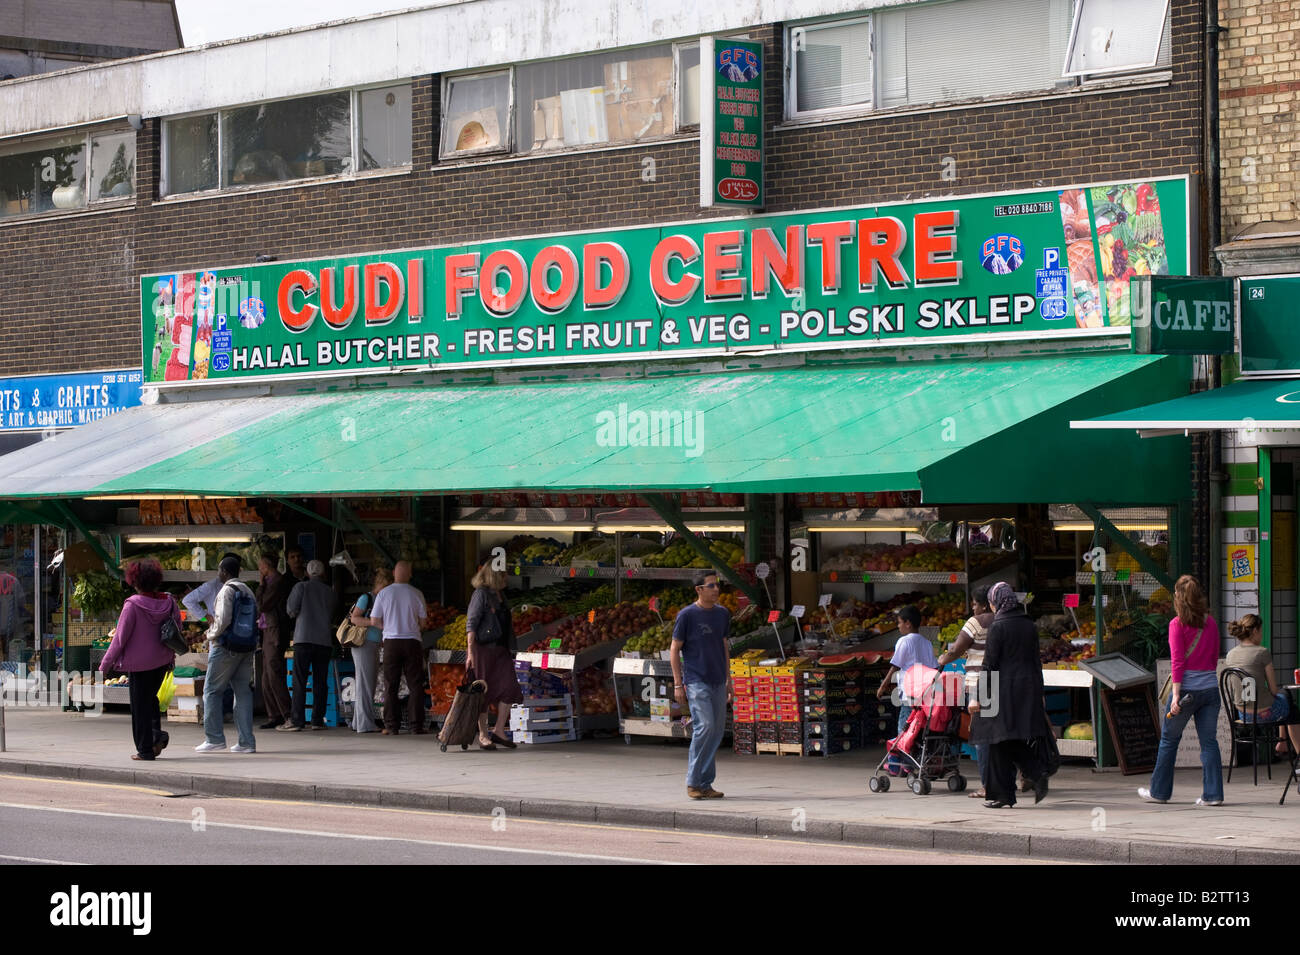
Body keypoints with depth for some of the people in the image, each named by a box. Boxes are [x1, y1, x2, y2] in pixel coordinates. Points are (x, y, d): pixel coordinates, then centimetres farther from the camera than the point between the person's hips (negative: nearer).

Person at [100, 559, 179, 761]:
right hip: (162, 660, 5)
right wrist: (171, 656, 22)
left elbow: (121, 637, -15)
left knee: (140, 705, 5)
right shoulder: (168, 602, -3)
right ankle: (158, 733, 6)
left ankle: (145, 749, 7)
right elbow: (177, 631, 7)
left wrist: (106, 663, -6)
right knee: (150, 698, 24)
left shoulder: (133, 605, -19)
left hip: (140, 661, -5)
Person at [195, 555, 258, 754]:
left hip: (225, 647, -7)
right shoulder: (248, 591, 13)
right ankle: (246, 741, 3)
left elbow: (223, 620, -19)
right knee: (243, 691, 7)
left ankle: (214, 738, 0)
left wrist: (211, 636, -4)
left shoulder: (227, 590, -11)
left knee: (212, 691, 2)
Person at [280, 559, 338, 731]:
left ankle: (297, 720, -11)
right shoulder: (330, 591, 11)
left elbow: (292, 610, -2)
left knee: (299, 681, -4)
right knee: (320, 681, 6)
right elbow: (334, 614, 14)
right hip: (325, 640, 3)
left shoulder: (301, 587, 1)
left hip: (304, 638, -3)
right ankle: (318, 720, 4)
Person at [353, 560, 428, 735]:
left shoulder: (384, 593, 0)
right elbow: (423, 622, 4)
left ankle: (391, 726, 2)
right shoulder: (416, 594, 0)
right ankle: (416, 725, -1)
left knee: (390, 686, 4)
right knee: (415, 685, 3)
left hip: (391, 641, 0)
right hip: (412, 641, 0)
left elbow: (374, 621, 2)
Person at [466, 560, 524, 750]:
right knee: (484, 692, -2)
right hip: (483, 648, -7)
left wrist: (508, 648, 23)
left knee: (508, 688, -5)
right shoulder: (481, 594, -7)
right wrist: (471, 651, -19)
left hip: (501, 649, 7)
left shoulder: (500, 595, 16)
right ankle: (483, 736, 4)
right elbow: (471, 623, -12)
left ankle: (499, 731, 1)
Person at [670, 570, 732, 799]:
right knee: (704, 726, -16)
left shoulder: (722, 614, 11)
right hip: (696, 681, -6)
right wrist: (678, 684, -8)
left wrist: (728, 680, 18)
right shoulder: (687, 615, -6)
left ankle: (705, 783, 12)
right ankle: (693, 782, -7)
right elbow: (674, 650, -3)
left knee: (717, 730, 4)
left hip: (717, 682, 6)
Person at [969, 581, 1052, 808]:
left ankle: (1002, 794, 2)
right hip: (1028, 689, 6)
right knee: (1017, 741, 14)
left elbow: (990, 664, -13)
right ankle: (1038, 773, -8)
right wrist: (1038, 693, 19)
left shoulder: (998, 626, -11)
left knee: (999, 744, 1)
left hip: (1003, 689, -6)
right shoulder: (1029, 625, 8)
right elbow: (1036, 661, 12)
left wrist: (978, 696, -10)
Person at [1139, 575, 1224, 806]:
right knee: (1209, 741, 6)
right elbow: (1215, 657, 12)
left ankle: (1159, 791, 18)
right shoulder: (1211, 623, 6)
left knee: (1169, 739, 10)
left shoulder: (1177, 624, -8)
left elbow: (1177, 661, -12)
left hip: (1187, 686, -4)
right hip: (1210, 687, 4)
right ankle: (1213, 794, 1)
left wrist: (1176, 694, -13)